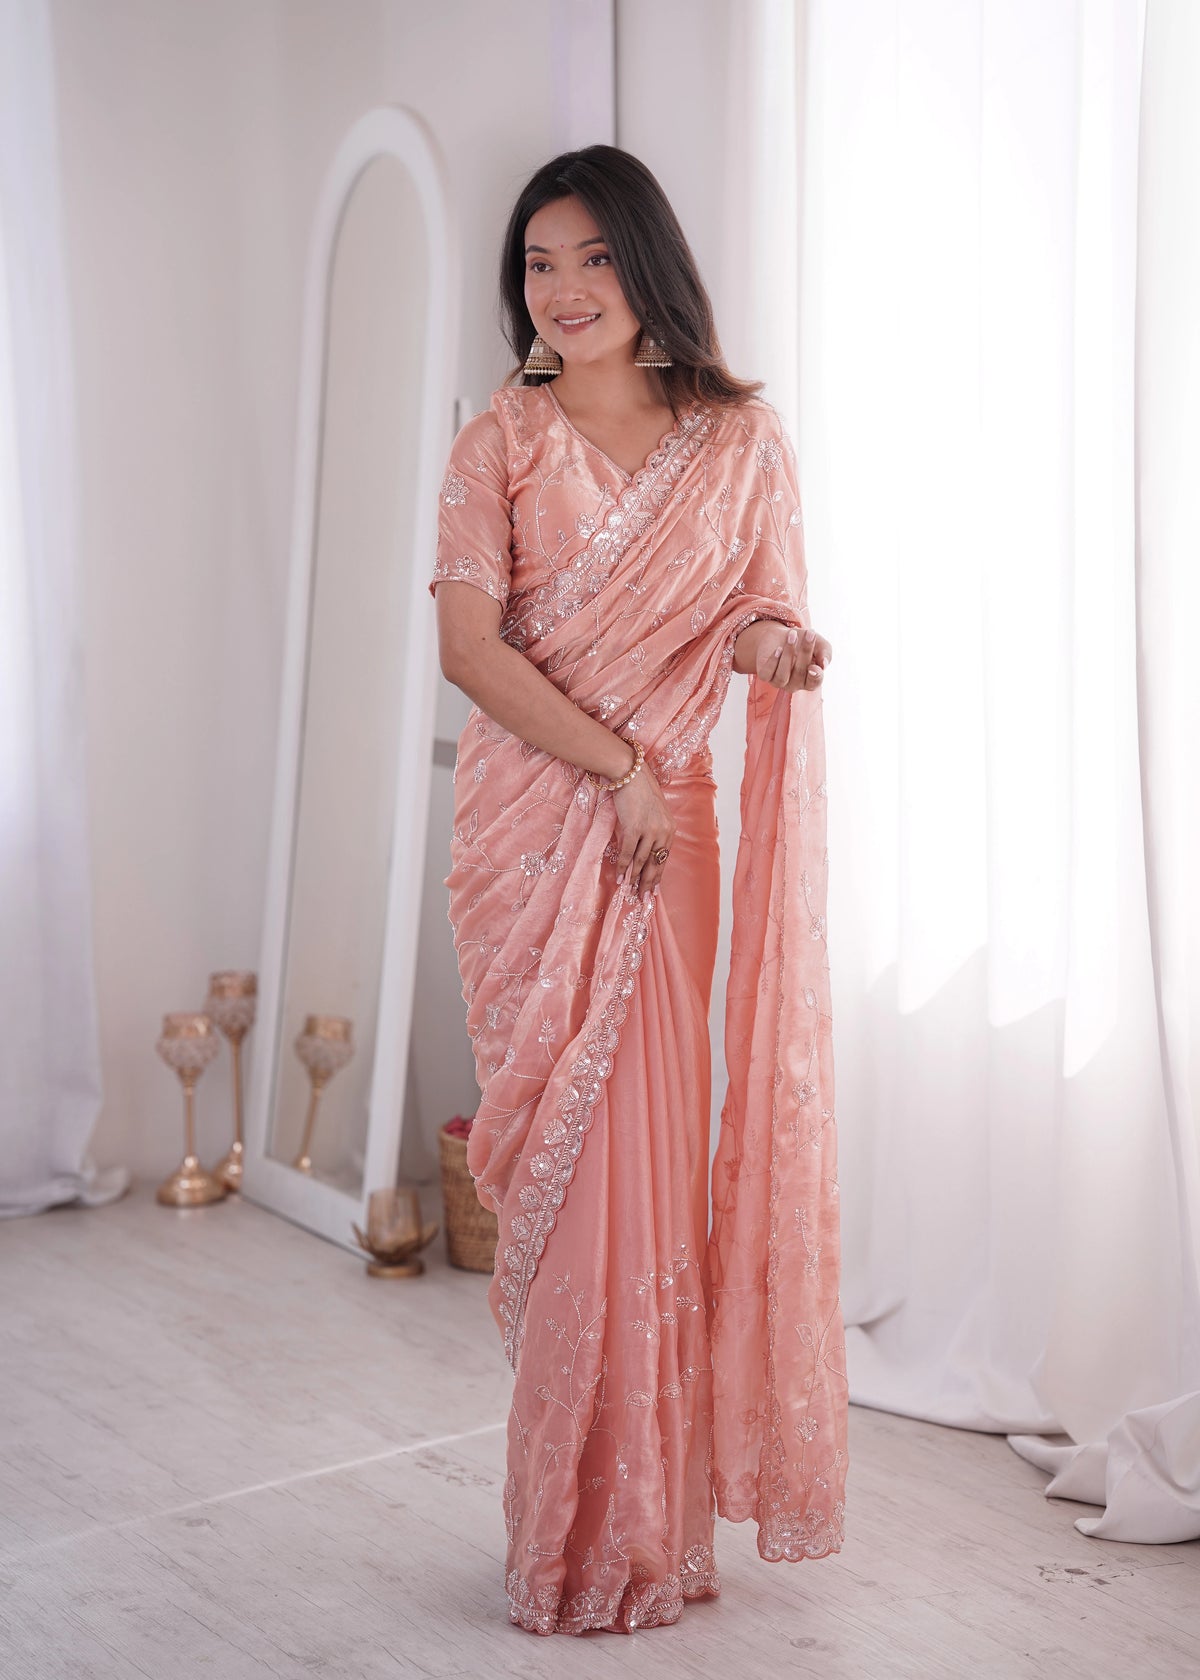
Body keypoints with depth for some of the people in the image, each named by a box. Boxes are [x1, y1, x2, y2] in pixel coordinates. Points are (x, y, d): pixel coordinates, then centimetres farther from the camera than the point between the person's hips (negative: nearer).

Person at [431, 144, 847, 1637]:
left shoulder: (742, 438, 7)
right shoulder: (501, 441, 3)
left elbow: (768, 617, 11)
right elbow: (467, 645, -7)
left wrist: (777, 647, -13)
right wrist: (619, 766, -13)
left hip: (663, 834, 1)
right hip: (529, 827, -1)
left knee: (646, 1147, 2)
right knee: (560, 1149, 1)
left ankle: (648, 1522, 18)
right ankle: (582, 1529, 16)